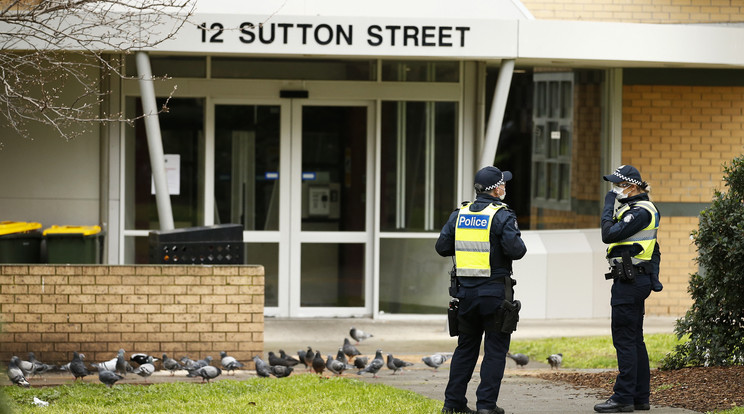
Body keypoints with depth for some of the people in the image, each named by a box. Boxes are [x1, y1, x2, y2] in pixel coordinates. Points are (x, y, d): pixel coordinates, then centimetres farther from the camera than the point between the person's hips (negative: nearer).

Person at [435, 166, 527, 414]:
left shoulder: (459, 214, 5)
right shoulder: (501, 216, -11)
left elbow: (442, 247, 6)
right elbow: (516, 250, -18)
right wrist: (519, 245, 4)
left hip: (466, 291, 5)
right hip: (494, 291, -5)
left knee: (466, 347, 15)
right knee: (495, 349, 2)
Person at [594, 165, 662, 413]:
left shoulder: (640, 212, -16)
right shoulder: (637, 209, 17)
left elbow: (609, 234, -23)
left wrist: (608, 208, -10)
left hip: (630, 281, -11)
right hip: (635, 280, 11)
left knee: (624, 339, -8)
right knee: (634, 339, 13)